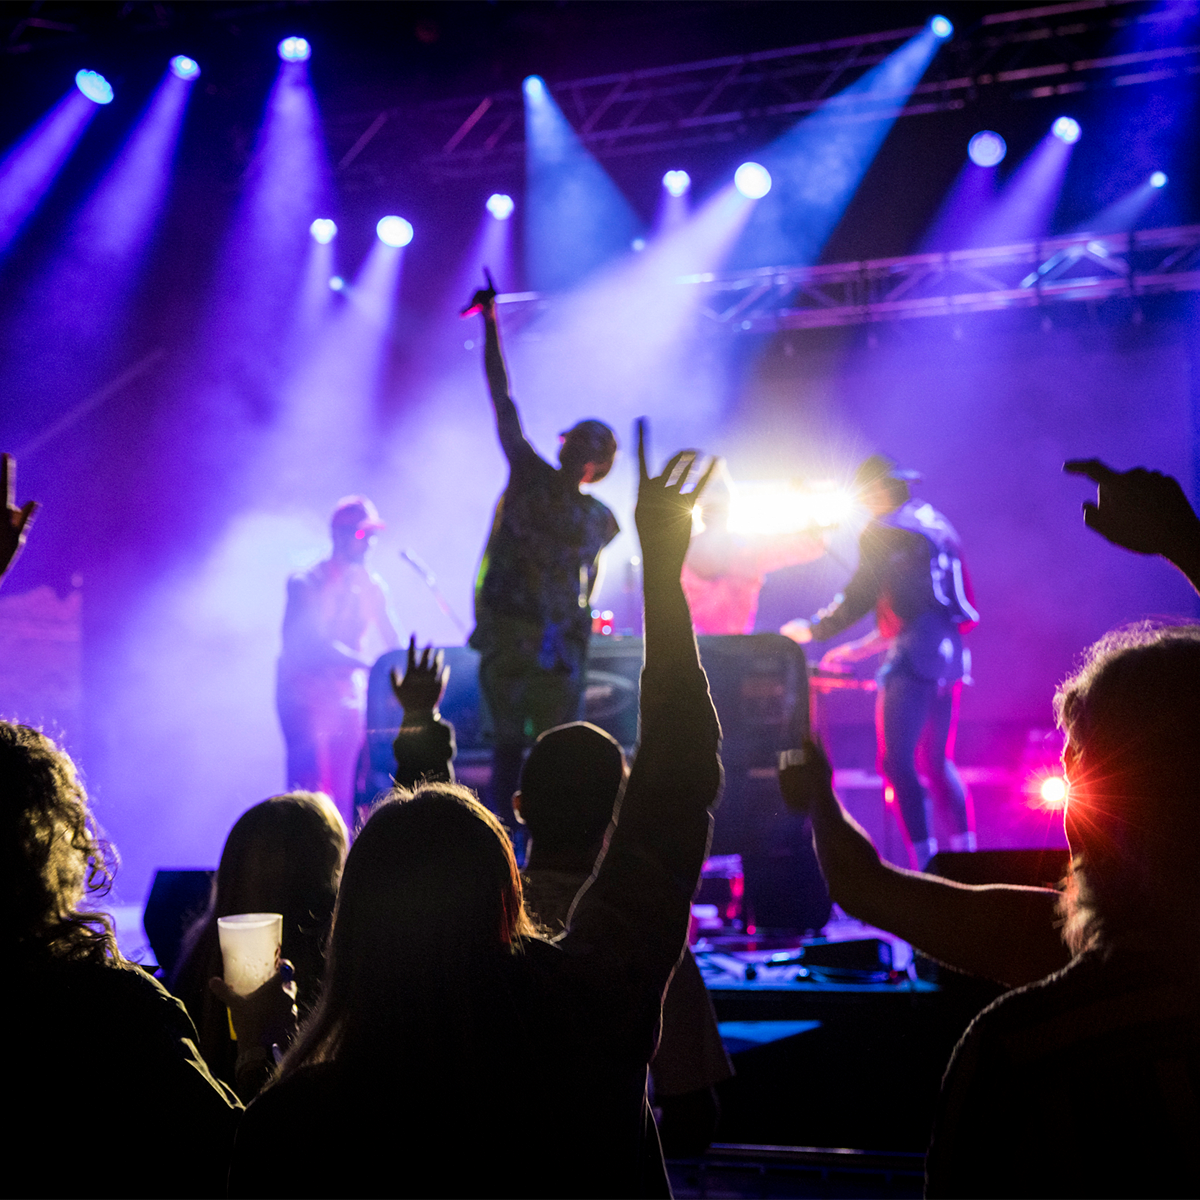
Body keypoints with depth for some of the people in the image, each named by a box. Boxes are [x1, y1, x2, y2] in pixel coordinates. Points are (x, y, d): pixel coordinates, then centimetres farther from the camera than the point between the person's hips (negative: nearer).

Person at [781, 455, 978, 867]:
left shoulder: (882, 533, -5)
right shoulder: (935, 524, 22)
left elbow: (857, 600, -7)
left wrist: (811, 630, 9)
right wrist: (862, 647, 30)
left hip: (914, 657, -9)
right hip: (948, 654, 9)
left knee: (897, 761, -10)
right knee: (937, 762, 17)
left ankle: (924, 861, -17)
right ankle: (965, 850, 16)